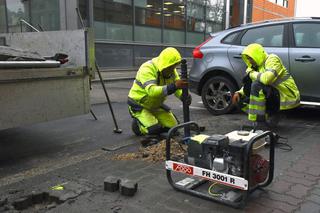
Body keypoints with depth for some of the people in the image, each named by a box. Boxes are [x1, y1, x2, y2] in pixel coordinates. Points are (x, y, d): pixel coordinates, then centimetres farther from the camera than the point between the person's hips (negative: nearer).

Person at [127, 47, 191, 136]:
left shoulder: (171, 70, -8)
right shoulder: (147, 69, -31)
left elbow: (178, 88, -8)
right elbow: (152, 91, -46)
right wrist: (174, 86, -58)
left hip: (156, 105, 7)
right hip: (139, 104, -7)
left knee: (173, 126, -1)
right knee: (153, 129, -24)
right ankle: (137, 123, 7)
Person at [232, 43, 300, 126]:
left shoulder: (272, 59, -13)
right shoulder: (258, 66, 11)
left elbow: (266, 78, -33)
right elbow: (248, 86, 16)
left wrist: (251, 73, -15)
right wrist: (238, 93, -4)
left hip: (288, 98, -9)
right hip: (275, 96, 9)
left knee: (257, 85, -29)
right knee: (242, 100, 5)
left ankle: (256, 122, -23)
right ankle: (271, 117, 9)